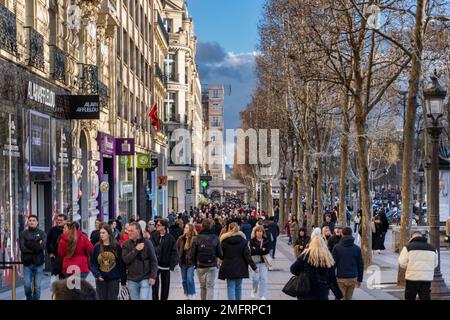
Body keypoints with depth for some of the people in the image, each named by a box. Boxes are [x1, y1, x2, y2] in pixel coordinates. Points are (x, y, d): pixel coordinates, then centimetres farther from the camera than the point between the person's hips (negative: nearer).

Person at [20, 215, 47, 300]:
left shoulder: (42, 233, 5)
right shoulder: (23, 234, 5)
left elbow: (42, 247, -10)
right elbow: (23, 248, -7)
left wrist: (29, 244, -10)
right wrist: (36, 247, -10)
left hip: (38, 263, 0)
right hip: (27, 262, 0)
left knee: (37, 286, -1)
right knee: (27, 285, -3)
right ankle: (29, 298, 20)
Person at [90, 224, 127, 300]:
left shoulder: (116, 246, -2)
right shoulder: (97, 247, 1)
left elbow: (121, 264, 0)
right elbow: (93, 263, 1)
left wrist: (123, 280, -1)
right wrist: (97, 275, -16)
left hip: (114, 279, -1)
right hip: (100, 279, 1)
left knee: (112, 298, 0)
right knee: (102, 298, 7)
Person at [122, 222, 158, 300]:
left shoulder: (147, 243, -4)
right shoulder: (126, 244, 3)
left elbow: (154, 260, -2)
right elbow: (125, 259, -8)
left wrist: (153, 276, -9)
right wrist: (136, 249, -16)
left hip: (145, 278, -3)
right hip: (132, 280, 3)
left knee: (144, 298, -12)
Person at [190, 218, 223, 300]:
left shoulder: (197, 239, -6)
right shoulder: (215, 238, -7)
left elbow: (192, 254, -5)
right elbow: (220, 254, -4)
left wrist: (195, 263, 12)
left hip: (200, 267, 1)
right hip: (212, 266, -1)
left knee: (203, 287, 14)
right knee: (210, 287, -1)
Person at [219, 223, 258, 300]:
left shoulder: (224, 241, -6)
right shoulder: (243, 240, -3)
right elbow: (247, 255, -6)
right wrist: (254, 267, -1)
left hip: (228, 268, -2)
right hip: (240, 268, 2)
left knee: (230, 287, 1)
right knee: (238, 286, 15)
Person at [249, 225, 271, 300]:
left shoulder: (266, 241, 6)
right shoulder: (252, 241, 1)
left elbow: (267, 251, -8)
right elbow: (252, 251, -11)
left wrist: (257, 251, -15)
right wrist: (262, 250, -12)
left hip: (263, 261, 2)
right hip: (255, 262, -2)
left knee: (263, 278, -4)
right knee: (256, 278, -8)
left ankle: (263, 296, 2)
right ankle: (254, 291, 21)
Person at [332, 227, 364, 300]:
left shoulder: (337, 248, -6)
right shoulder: (357, 248, 3)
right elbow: (361, 265, 7)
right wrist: (359, 279, 16)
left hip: (341, 278, -3)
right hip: (353, 278, 3)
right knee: (349, 298, 13)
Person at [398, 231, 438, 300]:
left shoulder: (408, 247, -3)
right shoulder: (432, 248, 9)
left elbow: (402, 263, -5)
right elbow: (435, 264, 14)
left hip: (412, 277, -2)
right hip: (427, 278, 2)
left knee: (409, 298, 11)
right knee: (426, 298, 3)